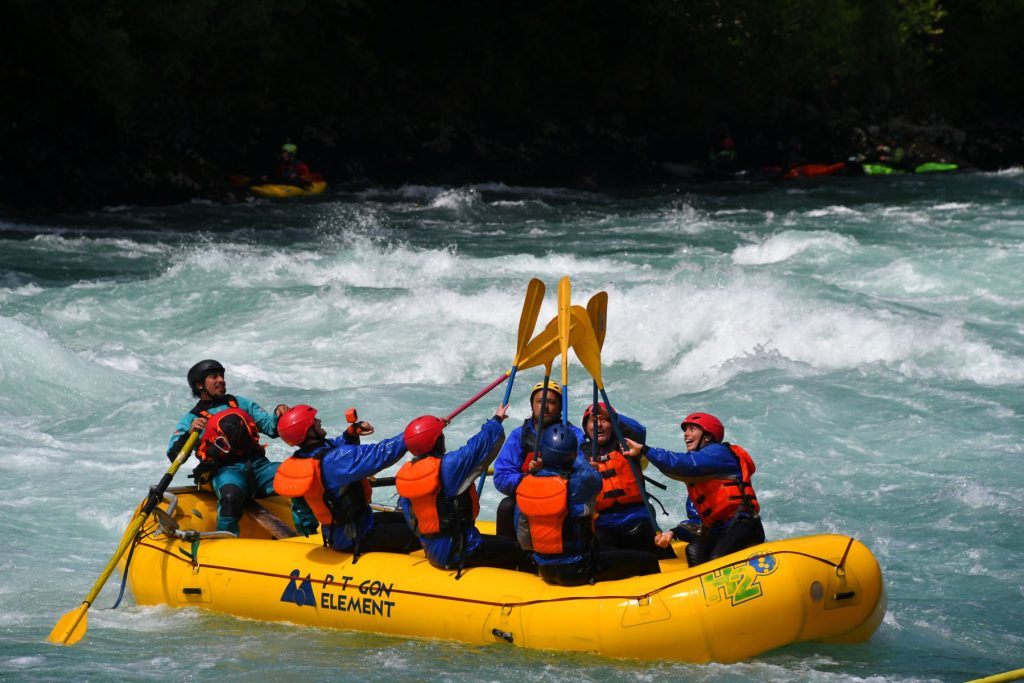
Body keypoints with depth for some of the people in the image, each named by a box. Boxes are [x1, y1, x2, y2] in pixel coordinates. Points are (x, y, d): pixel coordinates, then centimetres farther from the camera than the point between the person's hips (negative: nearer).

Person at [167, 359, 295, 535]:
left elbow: (271, 428, 18)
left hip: (258, 466, 3)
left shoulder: (241, 403, 25)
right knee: (230, 495, -39)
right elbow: (174, 456, 2)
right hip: (225, 472, -3)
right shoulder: (191, 419, 15)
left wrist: (279, 416, -4)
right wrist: (189, 433, -15)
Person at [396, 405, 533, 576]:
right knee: (517, 551, 1)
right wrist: (496, 420, 10)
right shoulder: (448, 466, -22)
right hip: (458, 551, -9)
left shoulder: (403, 475, 2)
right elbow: (481, 445, -9)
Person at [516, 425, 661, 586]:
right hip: (577, 570, -7)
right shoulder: (579, 482, -23)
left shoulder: (525, 486, -5)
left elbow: (524, 542, 2)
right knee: (648, 561, 2)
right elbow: (596, 480, 3)